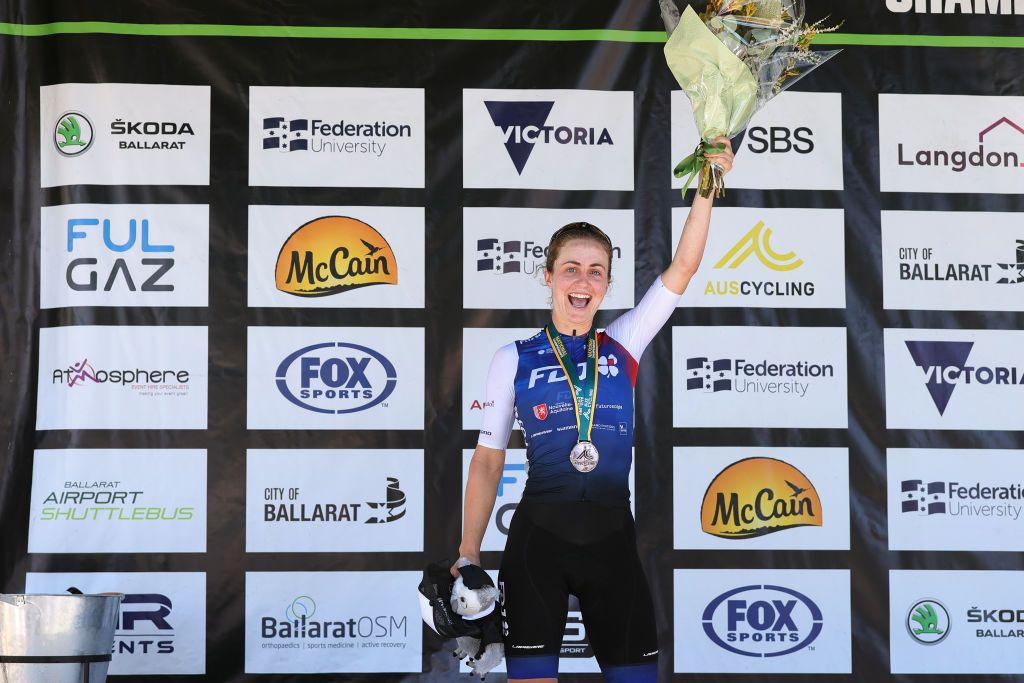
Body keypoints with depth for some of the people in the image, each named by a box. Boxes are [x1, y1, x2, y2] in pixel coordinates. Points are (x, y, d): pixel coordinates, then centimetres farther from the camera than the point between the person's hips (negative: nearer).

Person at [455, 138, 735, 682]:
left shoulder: (622, 346, 8)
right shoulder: (513, 360, 4)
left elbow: (682, 268, 0)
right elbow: (487, 460, 5)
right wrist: (468, 554, 1)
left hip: (612, 537, 2)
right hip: (538, 538, -2)